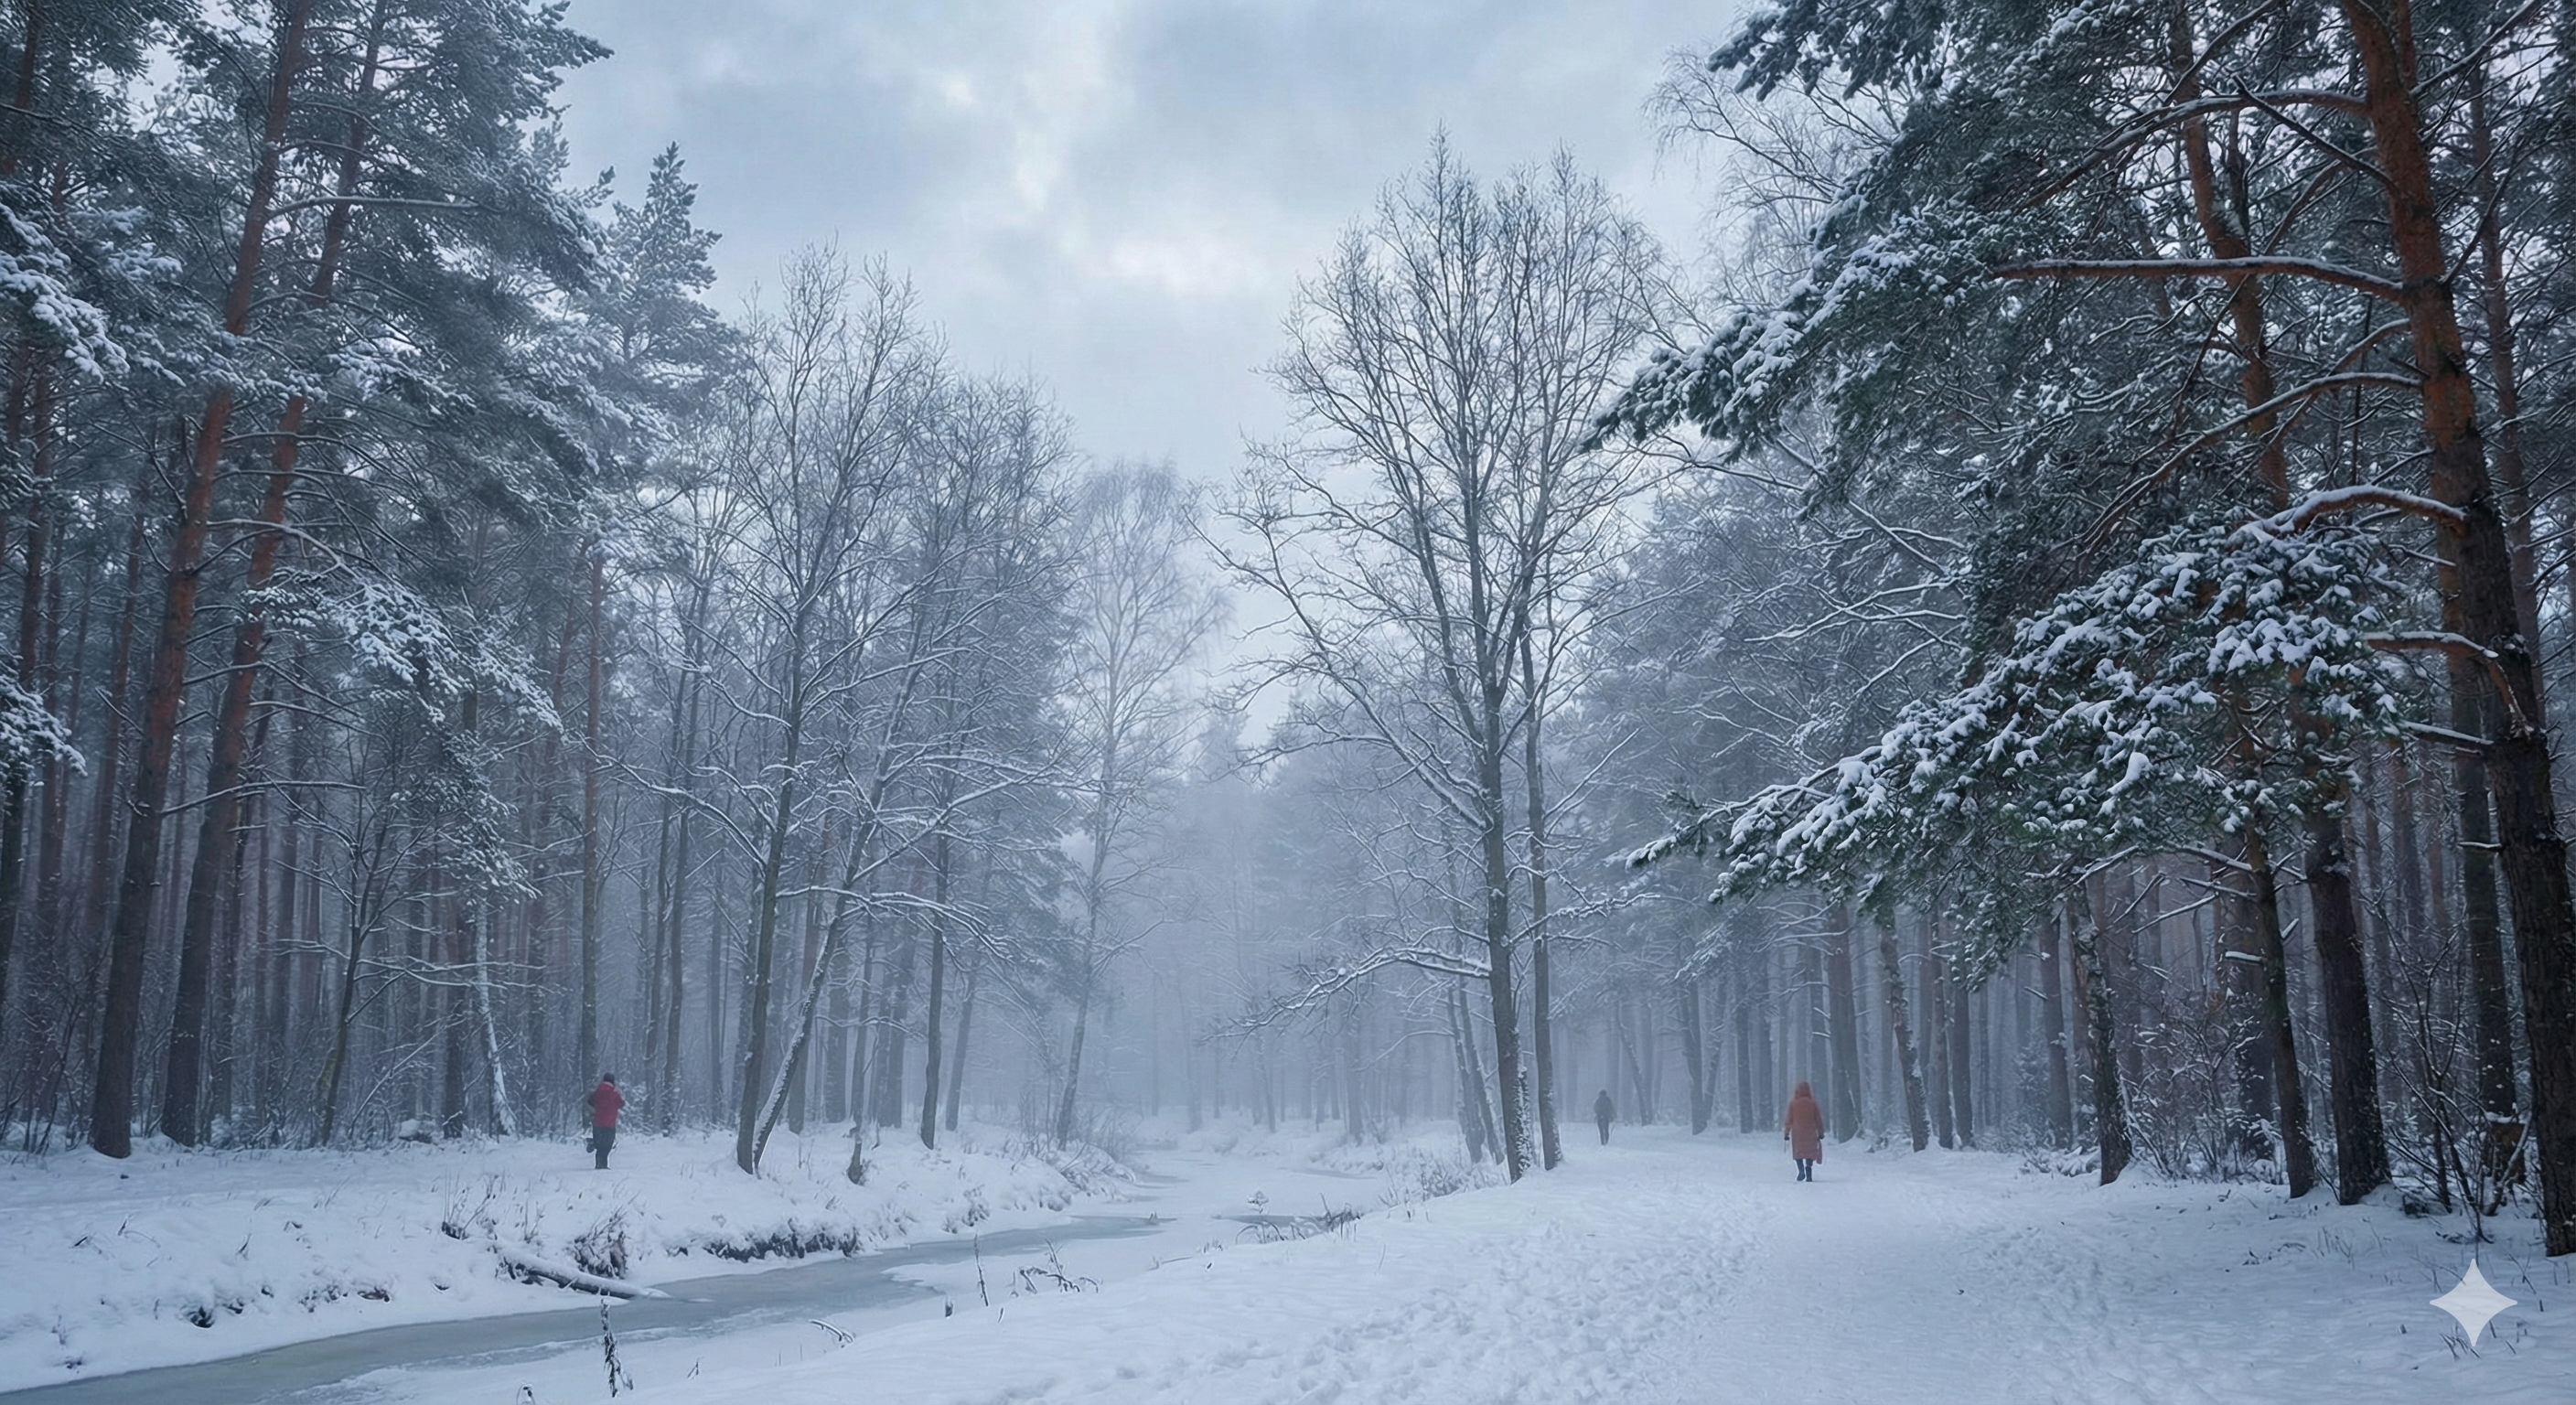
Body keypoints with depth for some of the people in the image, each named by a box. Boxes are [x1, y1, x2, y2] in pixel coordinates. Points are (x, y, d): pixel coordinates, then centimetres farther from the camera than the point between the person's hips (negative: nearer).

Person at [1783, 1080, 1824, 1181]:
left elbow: (1789, 1119, 0)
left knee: (1798, 1152, 11)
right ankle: (1809, 1175, -10)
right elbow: (1818, 1119, 4)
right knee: (1810, 1153, 5)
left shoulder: (1793, 1103, -3)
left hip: (1797, 1133, 0)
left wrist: (1786, 1132, 7)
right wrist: (1821, 1132, 13)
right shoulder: (1812, 1103, -2)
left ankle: (1801, 1171, -9)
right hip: (1811, 1133, 0)